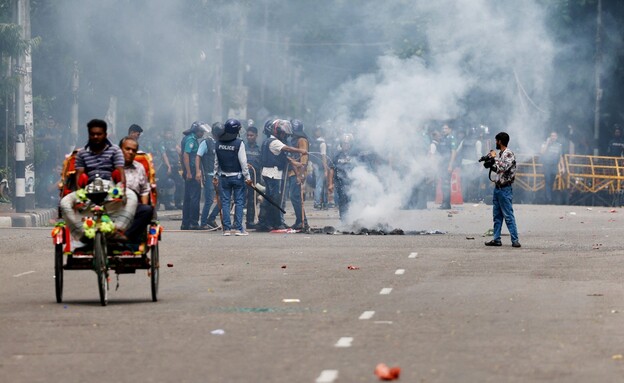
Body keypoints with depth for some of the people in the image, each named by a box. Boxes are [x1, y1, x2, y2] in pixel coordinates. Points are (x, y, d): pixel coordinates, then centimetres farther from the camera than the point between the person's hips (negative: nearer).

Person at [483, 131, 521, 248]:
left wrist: (494, 157, -13)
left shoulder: (509, 154, -12)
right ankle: (496, 239, 16)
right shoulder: (500, 154, 14)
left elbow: (502, 168, -25)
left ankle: (515, 240, -8)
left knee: (508, 215, -9)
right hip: (497, 188, 9)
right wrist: (490, 164, 7)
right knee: (497, 215, 11)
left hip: (505, 189, -9)